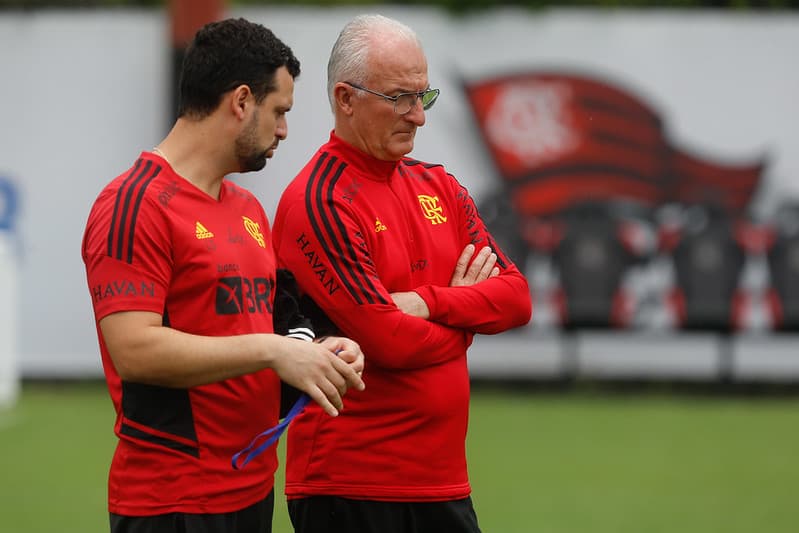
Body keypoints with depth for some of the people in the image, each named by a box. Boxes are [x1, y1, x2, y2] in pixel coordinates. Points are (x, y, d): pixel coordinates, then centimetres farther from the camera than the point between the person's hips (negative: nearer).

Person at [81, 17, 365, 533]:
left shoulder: (248, 208, 16)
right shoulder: (134, 205, -12)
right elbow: (134, 349, -22)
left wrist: (314, 352, 2)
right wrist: (271, 350, -20)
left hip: (254, 489, 8)